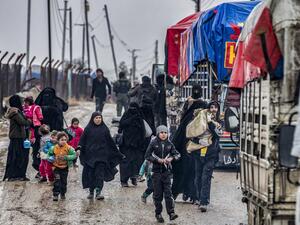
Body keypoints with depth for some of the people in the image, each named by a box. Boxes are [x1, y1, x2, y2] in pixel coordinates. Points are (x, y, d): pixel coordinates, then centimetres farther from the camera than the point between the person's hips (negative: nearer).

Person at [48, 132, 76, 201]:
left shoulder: (69, 148, -13)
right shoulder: (54, 148, -7)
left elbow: (74, 155, -17)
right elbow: (49, 154, 9)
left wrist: (66, 157, -27)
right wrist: (51, 158, -11)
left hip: (65, 167, 0)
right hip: (57, 167, 0)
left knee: (64, 182, 10)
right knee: (57, 181, -9)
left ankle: (63, 194, 27)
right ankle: (55, 195, -4)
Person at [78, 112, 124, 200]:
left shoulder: (104, 129, 5)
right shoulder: (88, 129, 4)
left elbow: (110, 142, 9)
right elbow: (82, 140, 1)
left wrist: (118, 154, 9)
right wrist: (79, 148, -17)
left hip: (102, 155, -1)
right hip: (90, 155, 1)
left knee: (100, 173, -9)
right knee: (90, 174, 5)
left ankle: (98, 192, -14)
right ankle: (91, 192, 18)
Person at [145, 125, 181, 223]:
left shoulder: (169, 144, 4)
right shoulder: (153, 143, -3)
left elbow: (177, 154, 8)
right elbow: (147, 156, -5)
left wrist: (171, 158, -12)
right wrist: (158, 160, -15)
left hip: (166, 171, 1)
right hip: (156, 171, -1)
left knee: (168, 192, -6)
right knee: (157, 194, 4)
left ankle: (171, 213, -9)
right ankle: (158, 214, 13)